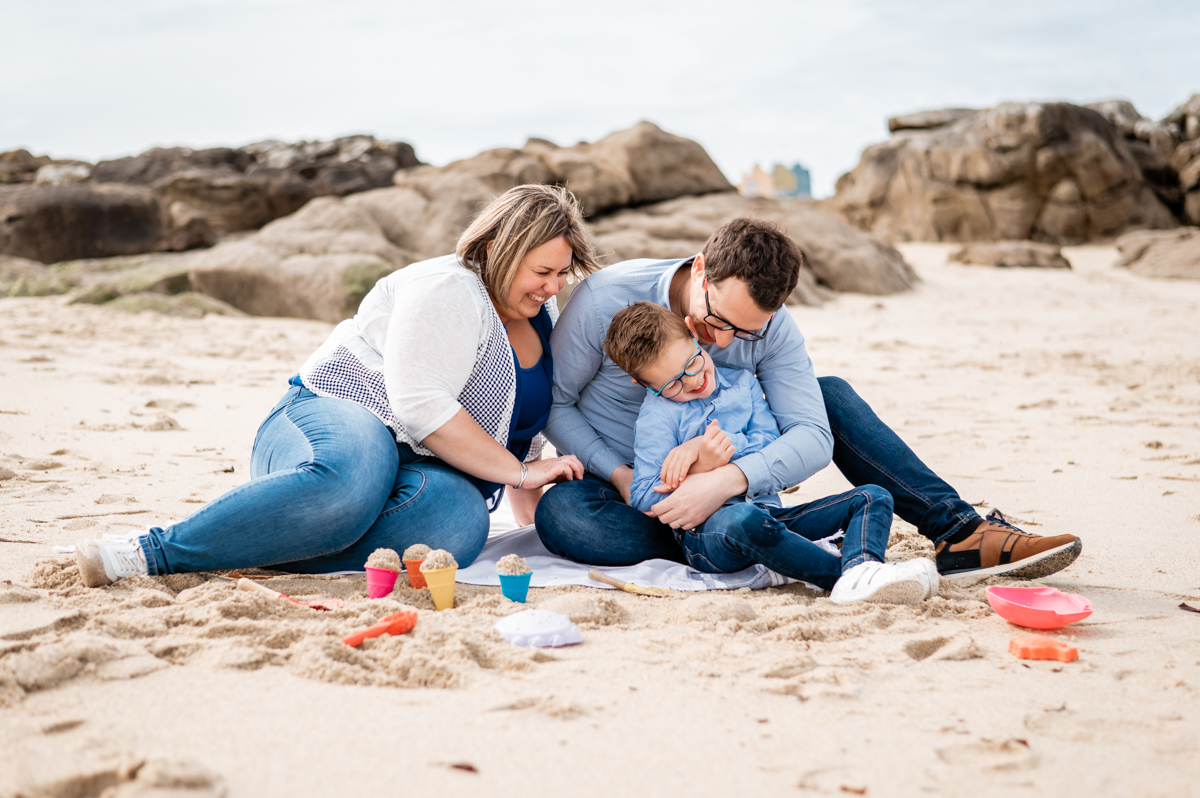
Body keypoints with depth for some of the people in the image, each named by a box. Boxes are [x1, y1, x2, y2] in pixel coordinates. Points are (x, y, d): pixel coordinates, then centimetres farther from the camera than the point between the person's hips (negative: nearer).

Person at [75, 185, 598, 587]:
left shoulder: (542, 315, 17)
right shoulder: (447, 291, -10)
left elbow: (527, 422, 32)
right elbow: (420, 405, -22)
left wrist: (529, 499, 21)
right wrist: (519, 471, -17)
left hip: (421, 466, 7)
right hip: (337, 421, -6)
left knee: (457, 525, -34)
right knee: (350, 483, -46)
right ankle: (154, 549, -35)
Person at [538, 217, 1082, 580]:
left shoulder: (772, 329, -15)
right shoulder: (606, 299, -24)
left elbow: (813, 438, -23)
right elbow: (553, 402, -14)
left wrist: (729, 480, -41)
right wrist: (620, 475, -27)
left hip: (709, 482, 3)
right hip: (617, 481, -2)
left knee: (830, 395, -12)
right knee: (561, 515, -40)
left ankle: (958, 530, -14)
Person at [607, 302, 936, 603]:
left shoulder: (741, 382, 15)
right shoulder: (655, 417, -1)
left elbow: (770, 443, 6)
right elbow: (643, 498, -8)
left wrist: (715, 446, -10)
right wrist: (701, 468, -23)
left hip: (769, 511, 6)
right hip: (704, 530, -6)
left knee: (873, 497, -5)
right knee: (744, 518, -43)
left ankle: (859, 567, -39)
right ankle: (843, 575, -40)